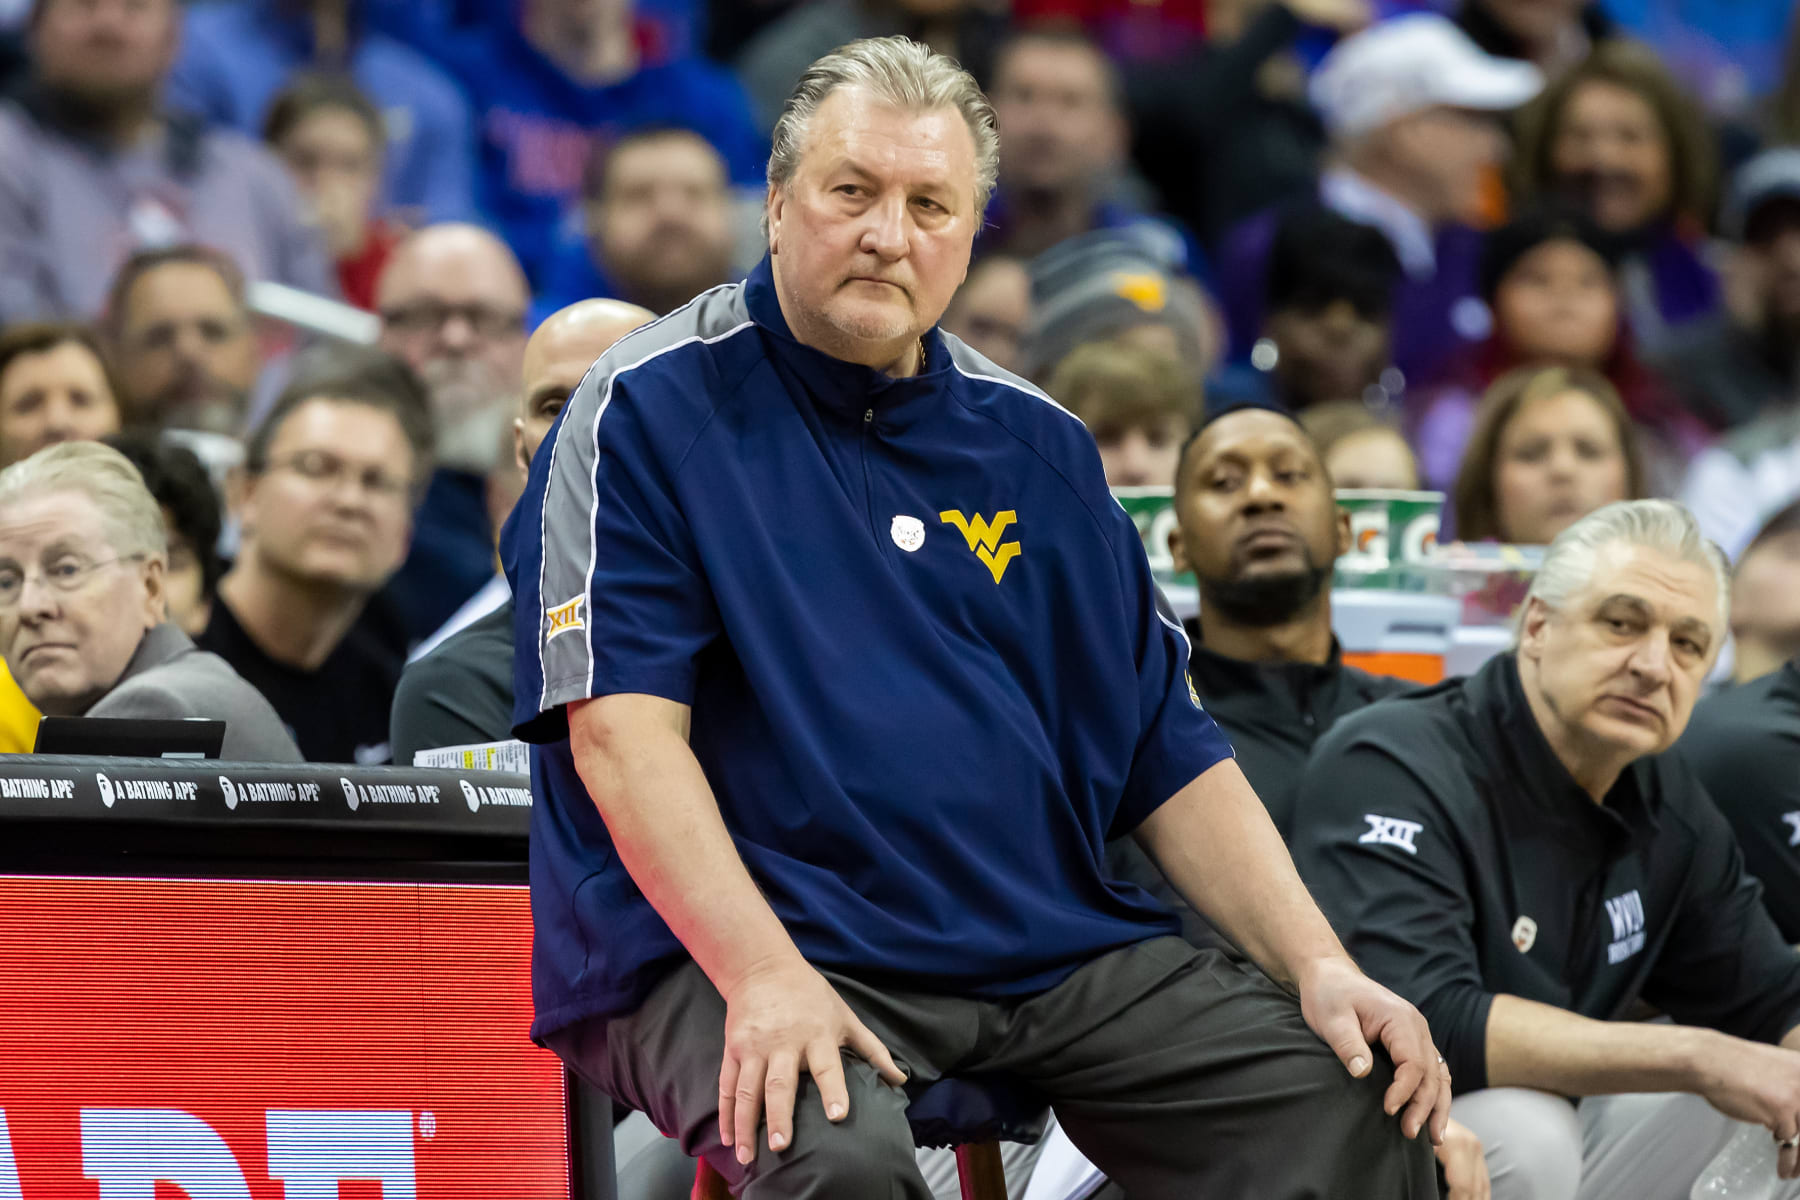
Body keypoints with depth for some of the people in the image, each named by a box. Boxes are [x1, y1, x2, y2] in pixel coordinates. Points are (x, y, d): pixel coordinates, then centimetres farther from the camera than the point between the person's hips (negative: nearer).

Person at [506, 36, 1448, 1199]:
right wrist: (765, 974, -25)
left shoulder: (1035, 446, 16)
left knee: (1364, 1105, -12)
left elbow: (1170, 754, 16)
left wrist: (1319, 966, 2)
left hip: (1047, 943, 5)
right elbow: (621, 727, -12)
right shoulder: (647, 414, -1)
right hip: (736, 938, -5)